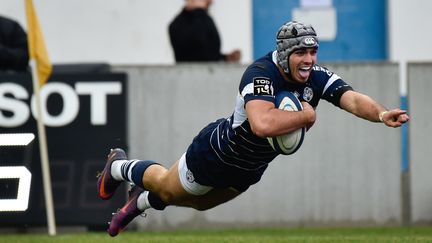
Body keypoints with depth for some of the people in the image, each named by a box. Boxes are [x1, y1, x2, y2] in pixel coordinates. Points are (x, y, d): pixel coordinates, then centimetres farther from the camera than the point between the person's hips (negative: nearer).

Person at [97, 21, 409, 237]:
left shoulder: (317, 77, -21)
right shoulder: (261, 74, -39)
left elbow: (353, 99, -36)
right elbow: (263, 124, -56)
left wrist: (381, 113, -55)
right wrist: (306, 115, -45)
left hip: (249, 170, 6)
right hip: (216, 154, -6)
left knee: (198, 201, 30)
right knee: (167, 188, 21)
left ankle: (142, 201, 59)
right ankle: (120, 167, 52)